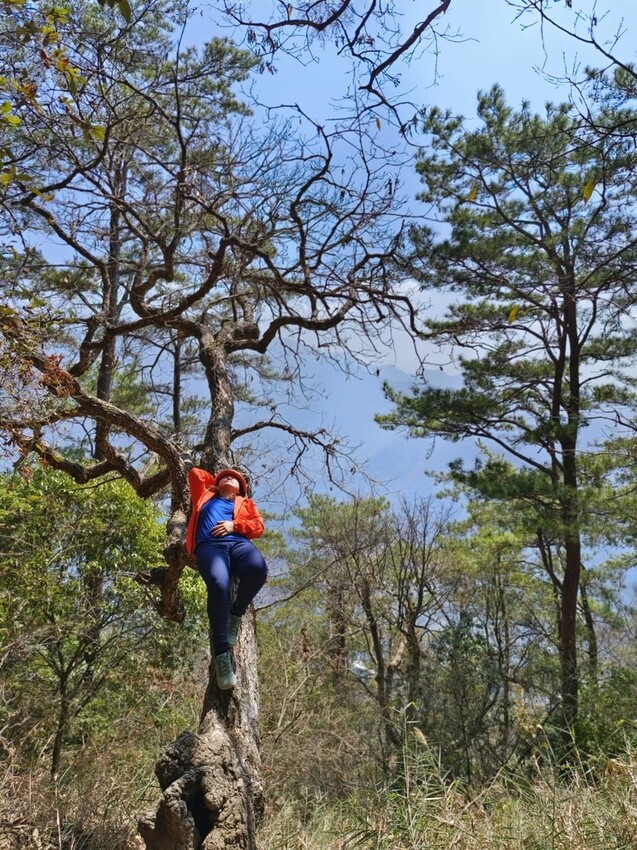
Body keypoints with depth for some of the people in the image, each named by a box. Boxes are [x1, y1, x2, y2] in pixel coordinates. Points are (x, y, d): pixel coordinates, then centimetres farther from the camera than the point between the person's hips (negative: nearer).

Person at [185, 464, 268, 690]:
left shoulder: (245, 503, 32)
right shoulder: (206, 496, 36)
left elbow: (259, 526, 16)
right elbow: (194, 472, 43)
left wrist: (234, 525, 1)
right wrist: (214, 484, 48)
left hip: (239, 543, 1)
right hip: (210, 545, -1)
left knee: (258, 569, -36)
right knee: (218, 584, -34)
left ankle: (236, 614, -10)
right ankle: (222, 654, -37)